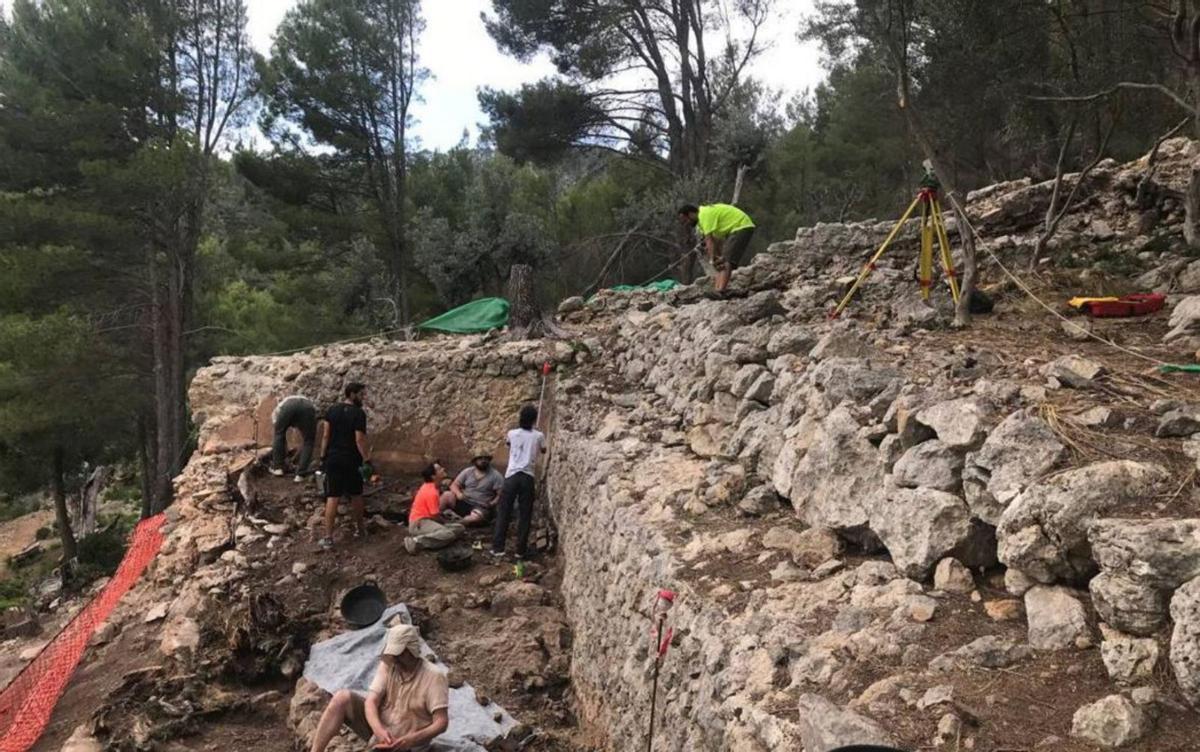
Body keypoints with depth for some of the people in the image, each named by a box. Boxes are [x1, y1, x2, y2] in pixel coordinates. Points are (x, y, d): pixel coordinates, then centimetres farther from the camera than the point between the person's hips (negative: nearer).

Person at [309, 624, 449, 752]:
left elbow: (441, 723, -22)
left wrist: (412, 739, -36)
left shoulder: (434, 677, -19)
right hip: (377, 727, 5)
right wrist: (379, 730, -33)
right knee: (342, 698, -17)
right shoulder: (389, 665, -5)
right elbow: (371, 701, -14)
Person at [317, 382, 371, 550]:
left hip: (333, 459, 4)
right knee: (356, 495, 15)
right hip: (351, 461, -3)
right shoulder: (359, 414, -11)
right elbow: (359, 440, -15)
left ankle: (328, 538, 0)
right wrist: (367, 460, -10)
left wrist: (323, 456, 11)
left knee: (332, 498, 2)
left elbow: (325, 435, 4)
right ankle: (359, 529, 30)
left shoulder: (332, 410, 4)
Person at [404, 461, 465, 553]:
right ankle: (417, 541, -26)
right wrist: (447, 522, 1)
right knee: (448, 534, -34)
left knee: (460, 528, 0)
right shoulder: (431, 492, -19)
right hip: (419, 524, -10)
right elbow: (435, 516, -16)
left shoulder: (431, 486, 9)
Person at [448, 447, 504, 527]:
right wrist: (458, 493, -16)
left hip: (482, 508, -3)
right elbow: (454, 485, 7)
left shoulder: (496, 475, -1)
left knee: (476, 517, -38)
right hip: (464, 503, 3)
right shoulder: (467, 471, 9)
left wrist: (493, 504, -24)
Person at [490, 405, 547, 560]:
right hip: (527, 477, 0)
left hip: (512, 476, 0)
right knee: (525, 515, 6)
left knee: (503, 512, 6)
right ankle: (521, 550, 8)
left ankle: (498, 548, 3)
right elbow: (543, 450, 25)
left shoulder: (512, 434, 5)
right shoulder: (538, 436, 4)